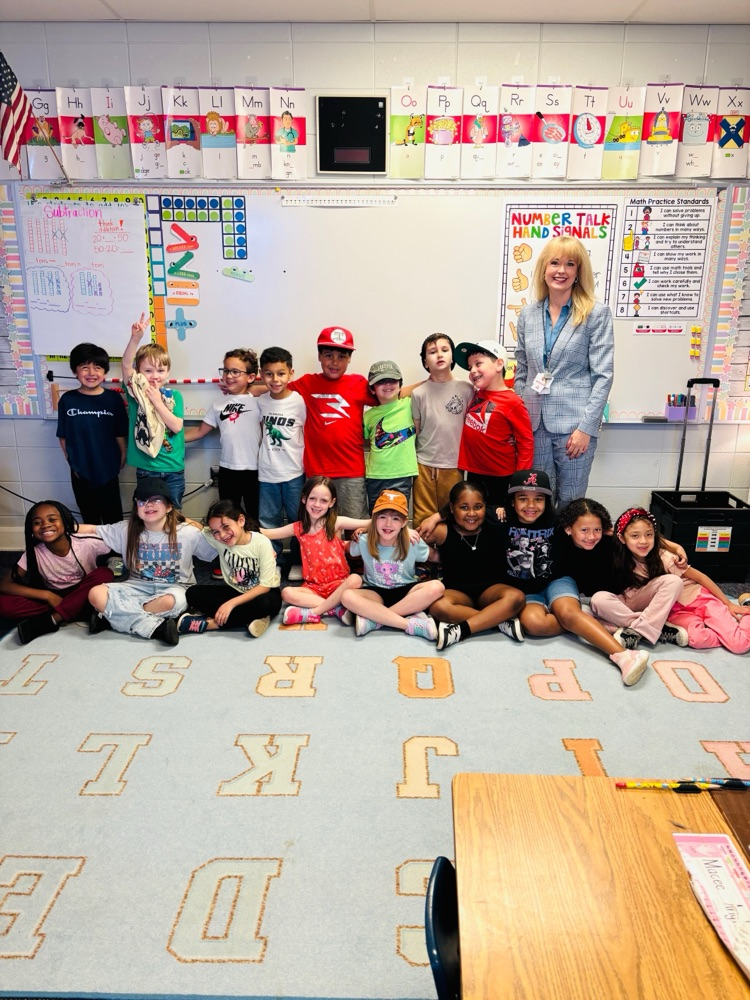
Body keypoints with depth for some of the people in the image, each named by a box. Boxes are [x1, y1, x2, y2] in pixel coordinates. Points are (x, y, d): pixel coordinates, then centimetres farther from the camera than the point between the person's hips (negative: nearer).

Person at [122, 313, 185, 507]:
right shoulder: (136, 392, -1)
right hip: (146, 468, 0)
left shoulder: (174, 396, 0)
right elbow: (126, 365, -17)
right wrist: (135, 338, -31)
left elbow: (177, 426, -11)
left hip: (173, 469, 0)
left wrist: (157, 401, -17)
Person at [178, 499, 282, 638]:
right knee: (193, 593, -17)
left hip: (261, 593, -4)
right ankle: (248, 619, -27)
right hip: (234, 591, 4)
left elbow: (265, 586, -21)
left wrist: (231, 603, -27)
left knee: (267, 603, -39)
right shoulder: (217, 539, -11)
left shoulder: (262, 543, -21)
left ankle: (207, 623, -29)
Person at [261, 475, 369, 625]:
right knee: (286, 593, -23)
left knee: (355, 580, -33)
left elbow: (370, 524, -10)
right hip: (313, 586, 3)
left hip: (338, 583, -2)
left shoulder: (337, 523, -5)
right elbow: (266, 533, 10)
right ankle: (337, 608, -26)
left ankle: (313, 612, -25)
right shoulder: (298, 528, 4)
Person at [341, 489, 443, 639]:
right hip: (376, 594, 0)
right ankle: (410, 624, -33)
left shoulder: (413, 542, -9)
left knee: (436, 587, -30)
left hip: (406, 592, 1)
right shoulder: (364, 542, -9)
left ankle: (373, 618, -29)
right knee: (347, 596, -32)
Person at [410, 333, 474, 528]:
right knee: (423, 520, 6)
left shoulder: (466, 390, -1)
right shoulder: (418, 393, -1)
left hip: (454, 466, 1)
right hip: (424, 466, 0)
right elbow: (413, 432, 6)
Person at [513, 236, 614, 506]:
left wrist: (586, 426, -13)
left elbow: (603, 375, -6)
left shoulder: (596, 314, -3)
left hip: (574, 423, -3)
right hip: (534, 423, 4)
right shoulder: (528, 314, 9)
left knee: (571, 503, 5)